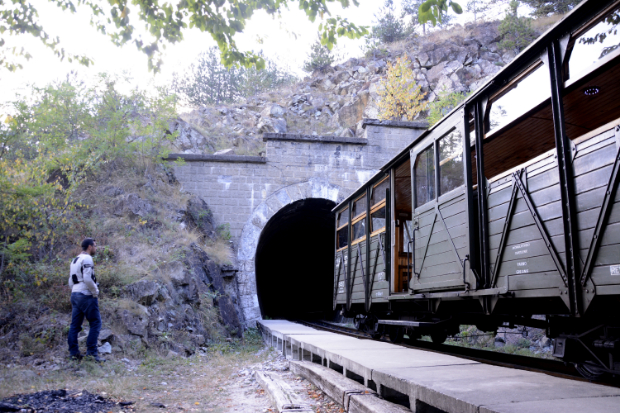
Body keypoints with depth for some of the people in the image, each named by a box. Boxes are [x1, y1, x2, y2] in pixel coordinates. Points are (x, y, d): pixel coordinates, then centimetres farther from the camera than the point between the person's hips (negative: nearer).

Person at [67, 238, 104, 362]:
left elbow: (71, 281, 20)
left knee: (75, 325, 9)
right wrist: (95, 292, -10)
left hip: (75, 295, 10)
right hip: (86, 296, -9)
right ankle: (91, 351, -8)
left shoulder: (75, 260, 19)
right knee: (95, 323, -5)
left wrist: (75, 292, 20)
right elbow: (87, 279, -21)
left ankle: (74, 352, 11)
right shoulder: (87, 259, -11)